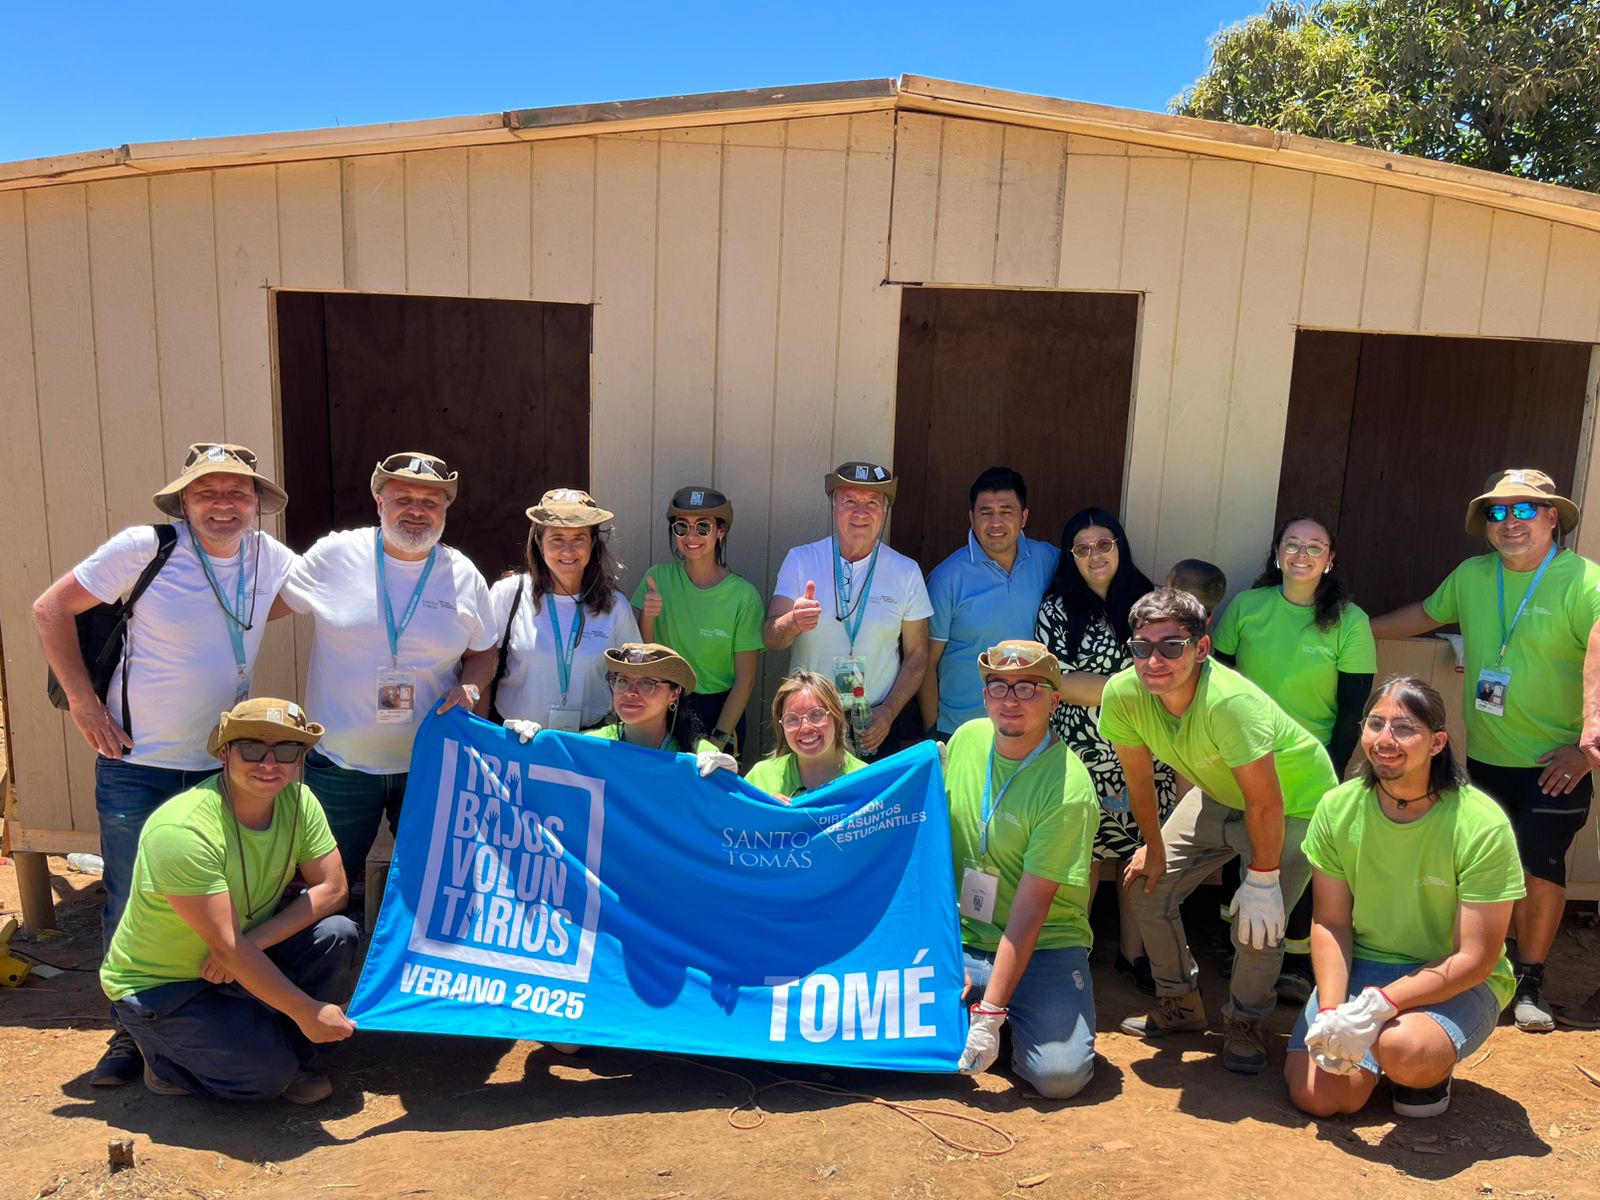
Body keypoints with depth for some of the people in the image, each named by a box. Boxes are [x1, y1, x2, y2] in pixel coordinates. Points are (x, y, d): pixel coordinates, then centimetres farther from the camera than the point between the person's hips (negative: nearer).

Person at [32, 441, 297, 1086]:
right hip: (136, 765, -3)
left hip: (224, 764, 3)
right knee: (130, 907, 7)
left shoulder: (272, 559, -2)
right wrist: (83, 701, -10)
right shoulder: (146, 548, -13)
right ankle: (132, 1033, 26)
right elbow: (51, 608, -6)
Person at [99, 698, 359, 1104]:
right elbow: (227, 948, -30)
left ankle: (288, 1054, 1)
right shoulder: (182, 830, -31)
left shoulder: (298, 800, -12)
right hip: (158, 986, -6)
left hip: (248, 955, 6)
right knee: (267, 1073, -21)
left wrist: (251, 942, -23)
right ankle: (167, 1058, 8)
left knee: (338, 935, -18)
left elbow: (331, 889, -10)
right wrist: (307, 1013, -26)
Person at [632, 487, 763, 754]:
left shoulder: (744, 595, -11)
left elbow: (745, 680, -7)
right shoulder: (659, 578, -4)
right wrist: (647, 618, -21)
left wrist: (719, 738, -9)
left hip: (719, 711, -2)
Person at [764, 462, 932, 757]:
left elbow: (917, 655, 3)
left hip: (878, 725, 0)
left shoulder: (906, 572, -1)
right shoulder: (800, 561, -2)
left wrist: (888, 713, -8)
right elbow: (770, 639, -10)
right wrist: (793, 622, -32)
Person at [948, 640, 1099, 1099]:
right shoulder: (966, 738, -1)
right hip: (960, 941, 4)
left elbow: (1030, 909, -20)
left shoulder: (1069, 790, -19)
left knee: (1059, 1073, -23)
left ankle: (1007, 1023, 8)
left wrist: (990, 1012, -22)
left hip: (1045, 946, -4)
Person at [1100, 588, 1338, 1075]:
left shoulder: (1229, 702, -41)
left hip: (1295, 801, -6)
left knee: (1256, 925, -17)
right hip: (1217, 795, 6)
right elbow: (1138, 775, -6)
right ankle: (1180, 1004, 25)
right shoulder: (1123, 693, -23)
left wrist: (1262, 881, -22)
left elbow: (1266, 804, -31)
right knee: (1149, 888, 2)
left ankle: (1244, 1024, 13)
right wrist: (1153, 847, 2)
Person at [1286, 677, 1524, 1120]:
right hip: (1361, 966, 3)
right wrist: (1330, 1012, -18)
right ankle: (1379, 1048, 18)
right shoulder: (1337, 808, -9)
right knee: (1317, 1094, -14)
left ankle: (1432, 1071, 3)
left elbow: (1476, 958, -18)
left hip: (1456, 983, -3)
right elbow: (1331, 922, -3)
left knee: (1404, 1049, -35)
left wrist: (1376, 1007, -28)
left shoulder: (1482, 825, -20)